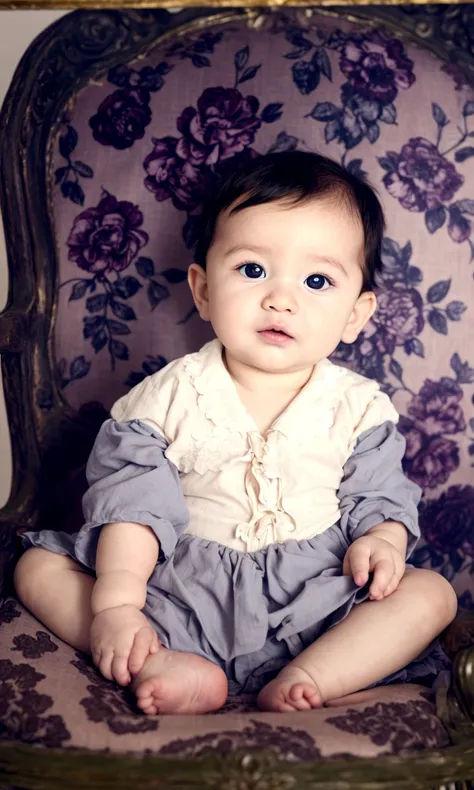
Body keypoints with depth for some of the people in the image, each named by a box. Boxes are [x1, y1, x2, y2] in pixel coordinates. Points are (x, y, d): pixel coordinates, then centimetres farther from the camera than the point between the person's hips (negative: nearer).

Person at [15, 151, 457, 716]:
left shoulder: (360, 408, -2)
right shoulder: (170, 396, -5)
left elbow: (381, 497, 3)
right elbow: (132, 499, -10)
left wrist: (381, 538, -20)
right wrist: (116, 602, -21)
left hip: (309, 599, 1)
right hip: (179, 586, 0)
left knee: (431, 593, -19)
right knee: (38, 566, -13)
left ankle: (297, 685, -33)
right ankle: (169, 666, -30)